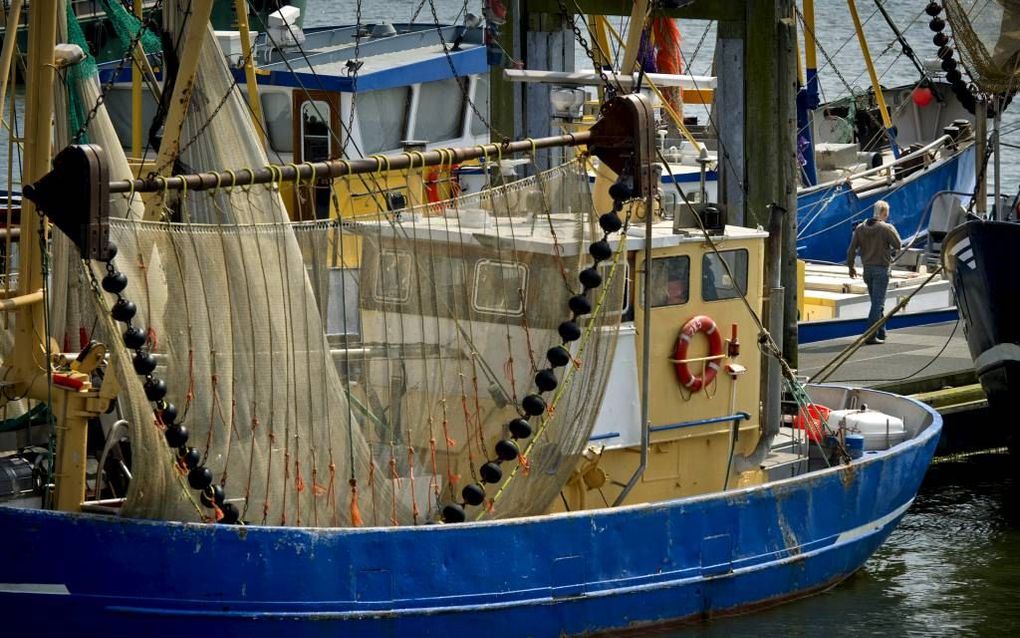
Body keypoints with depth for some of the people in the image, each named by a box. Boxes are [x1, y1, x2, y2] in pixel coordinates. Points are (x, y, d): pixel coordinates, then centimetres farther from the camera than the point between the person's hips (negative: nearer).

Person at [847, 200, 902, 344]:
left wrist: (851, 266, 12)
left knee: (877, 303, 17)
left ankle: (881, 333, 23)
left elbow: (852, 249, 2)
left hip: (867, 269, 6)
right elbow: (898, 245, -6)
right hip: (881, 269, -6)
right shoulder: (886, 228, -14)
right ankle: (871, 335, -10)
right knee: (877, 304, -4)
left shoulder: (860, 228, 3)